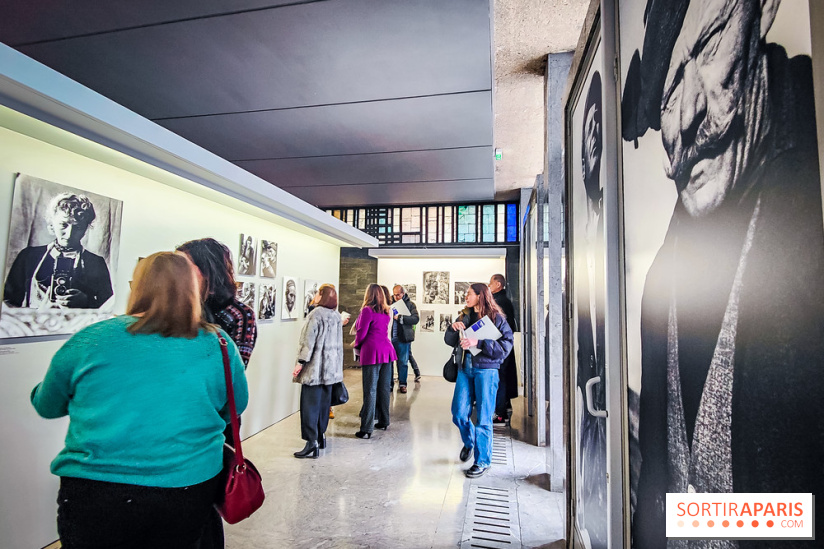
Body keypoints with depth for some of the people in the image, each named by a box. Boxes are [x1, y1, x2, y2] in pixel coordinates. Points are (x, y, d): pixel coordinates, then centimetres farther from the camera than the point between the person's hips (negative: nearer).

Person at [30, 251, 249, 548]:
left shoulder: (90, 339, -9)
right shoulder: (219, 346, -8)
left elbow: (47, 406, 8)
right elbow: (235, 408, 6)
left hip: (94, 492, -1)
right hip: (188, 493, 1)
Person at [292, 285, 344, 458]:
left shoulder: (316, 314, -14)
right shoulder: (336, 316, 8)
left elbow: (309, 340, -17)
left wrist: (301, 362, -12)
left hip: (315, 368, -7)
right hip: (331, 368, 8)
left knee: (310, 405, -3)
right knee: (324, 402, 16)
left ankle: (312, 443, -3)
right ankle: (321, 435, 26)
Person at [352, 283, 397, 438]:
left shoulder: (367, 310, -8)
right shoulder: (386, 312, 11)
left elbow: (361, 332, -8)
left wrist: (356, 344, 11)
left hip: (372, 352, -6)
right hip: (387, 350, 6)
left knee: (370, 390, -3)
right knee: (384, 389, 14)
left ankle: (366, 429, 1)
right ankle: (384, 421, 25)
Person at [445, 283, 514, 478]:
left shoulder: (496, 317, -6)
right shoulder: (465, 316, 10)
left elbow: (506, 345, -15)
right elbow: (450, 341, 12)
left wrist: (478, 342, -24)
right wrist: (453, 328, -9)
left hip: (486, 369, -5)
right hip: (466, 368, 5)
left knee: (483, 418, 1)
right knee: (459, 413, 8)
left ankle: (482, 461, 18)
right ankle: (469, 442, 38)